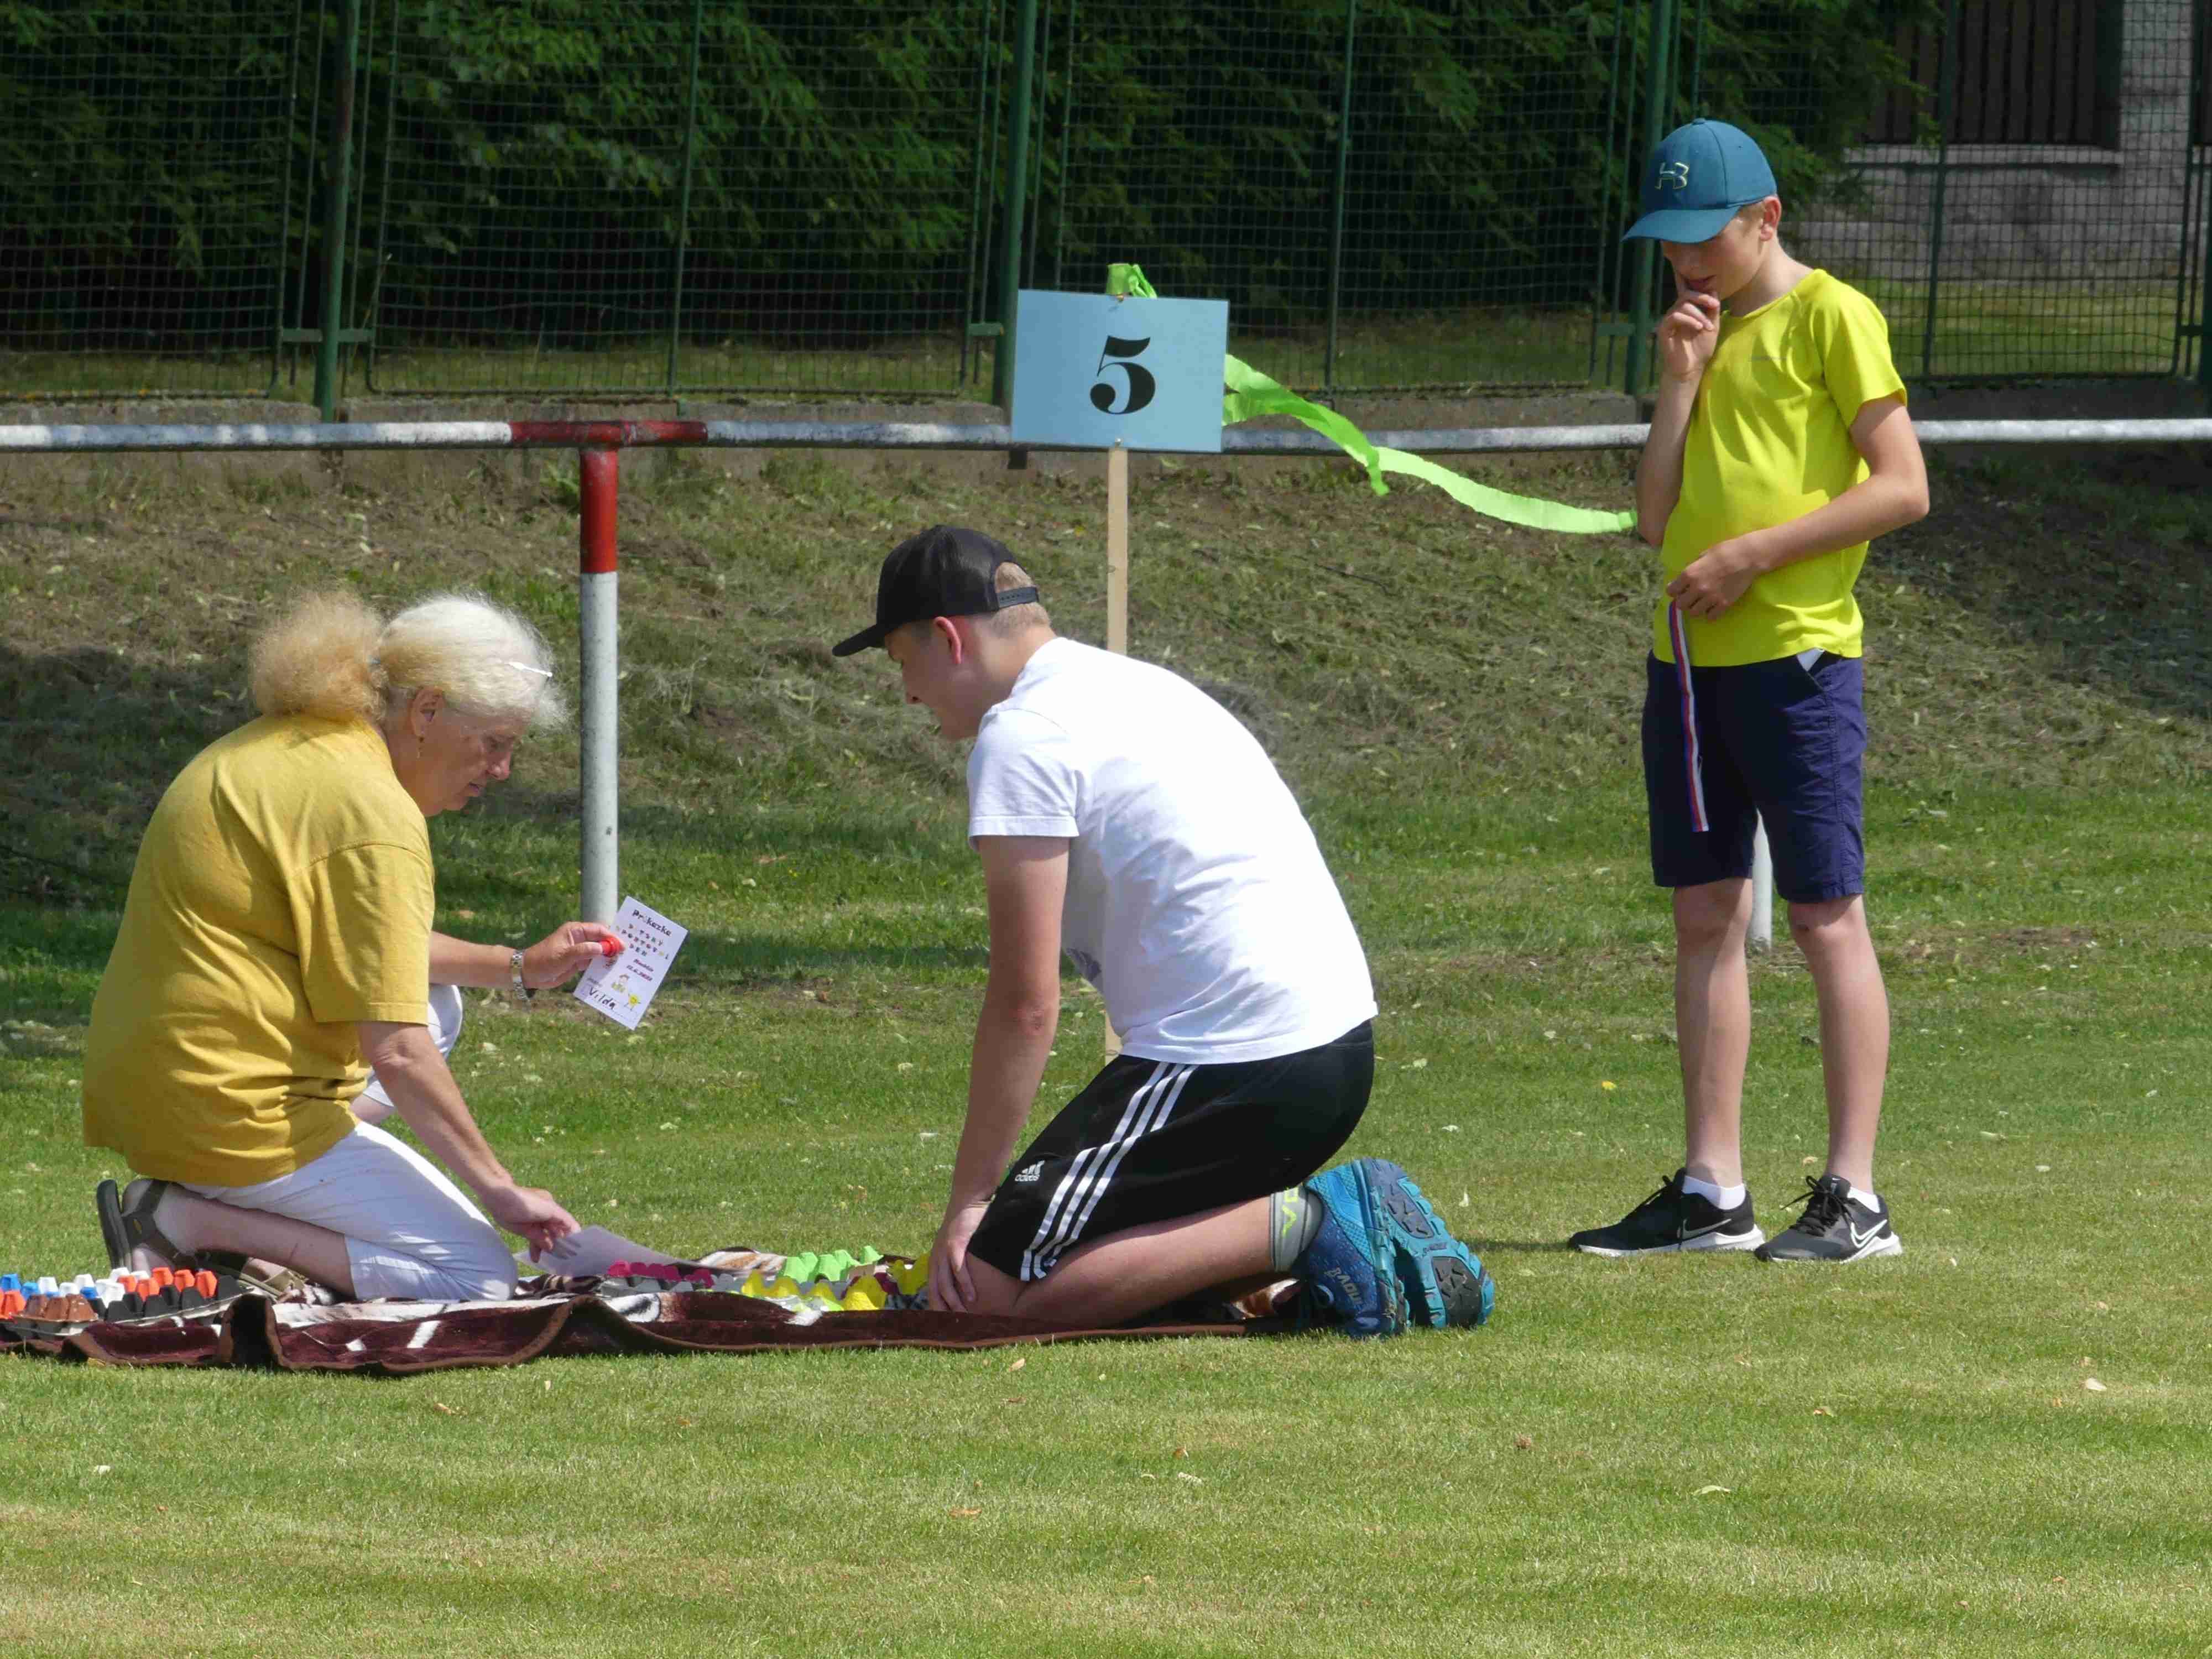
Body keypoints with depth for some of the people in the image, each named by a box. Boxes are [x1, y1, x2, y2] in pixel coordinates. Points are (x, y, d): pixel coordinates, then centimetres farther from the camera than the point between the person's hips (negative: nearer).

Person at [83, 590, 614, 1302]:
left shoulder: (287, 745, 14)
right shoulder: (374, 815, -18)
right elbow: (397, 1054, -21)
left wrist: (519, 968, 25)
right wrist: (499, 1190, -13)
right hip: (239, 1116, -11)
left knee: (436, 1008, 31)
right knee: (480, 1279, -10)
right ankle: (196, 1223, -11)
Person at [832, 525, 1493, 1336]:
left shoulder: (1021, 737, -9)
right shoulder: (1138, 685, 21)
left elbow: (1026, 1004, -12)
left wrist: (968, 1202, -6)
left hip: (1230, 1069, -10)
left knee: (993, 1287, -10)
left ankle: (1293, 1226, -14)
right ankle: (1347, 1220, 6)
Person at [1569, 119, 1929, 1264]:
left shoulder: (1829, 320, -4)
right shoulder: (1705, 334, 17)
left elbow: (1902, 488, -11)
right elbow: (1656, 517, 12)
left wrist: (1754, 553, -15)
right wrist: (1680, 385, 1)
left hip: (1794, 654, -8)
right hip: (1688, 656, 8)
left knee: (1826, 914, -7)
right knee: (1704, 916, 7)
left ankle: (1852, 1198, -8)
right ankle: (1711, 1191, 10)